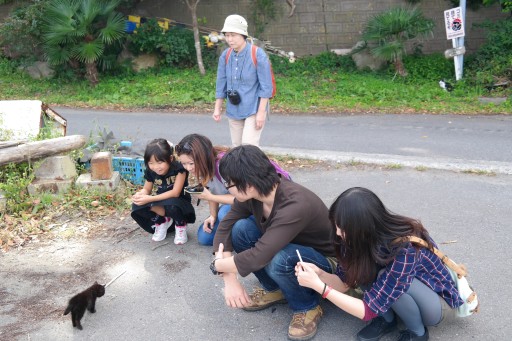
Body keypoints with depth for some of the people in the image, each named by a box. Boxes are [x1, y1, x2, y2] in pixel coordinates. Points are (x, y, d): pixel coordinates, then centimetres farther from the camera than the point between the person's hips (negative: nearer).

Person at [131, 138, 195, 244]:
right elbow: (146, 189, 2)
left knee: (172, 205, -40)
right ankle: (162, 221, 2)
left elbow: (175, 193, -29)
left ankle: (181, 226, -6)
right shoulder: (150, 172, -11)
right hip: (161, 205, 5)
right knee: (137, 207, -22)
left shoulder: (179, 168, -25)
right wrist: (139, 195, -24)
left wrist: (150, 199, -35)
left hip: (179, 204, -4)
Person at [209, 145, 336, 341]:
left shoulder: (295, 206, -38)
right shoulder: (253, 193, -15)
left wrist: (217, 265, -23)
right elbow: (224, 229, -9)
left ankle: (308, 308, -7)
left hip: (324, 261, -6)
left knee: (279, 260, -37)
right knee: (240, 229, -15)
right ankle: (274, 290, 5)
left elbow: (257, 258, -41)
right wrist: (230, 279, -19)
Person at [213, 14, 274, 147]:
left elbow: (266, 87, -13)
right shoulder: (225, 56, 0)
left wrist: (261, 113, -14)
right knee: (237, 147, 11)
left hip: (253, 110, -5)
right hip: (233, 110, 5)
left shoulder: (258, 55, -14)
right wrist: (217, 108, 8)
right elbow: (221, 84, 9)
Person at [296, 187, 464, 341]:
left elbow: (369, 310, -34)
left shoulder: (405, 249, -37)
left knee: (385, 278, -33)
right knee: (361, 268, -20)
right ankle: (387, 318, 0)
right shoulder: (366, 238, -18)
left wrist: (318, 286, -36)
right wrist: (320, 274, -29)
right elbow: (345, 283, -9)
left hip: (440, 302, -5)